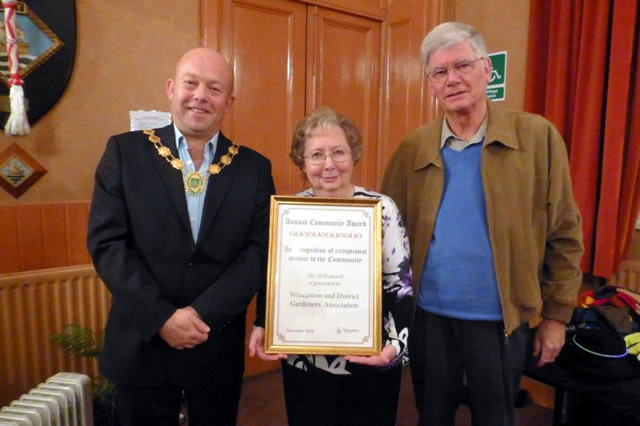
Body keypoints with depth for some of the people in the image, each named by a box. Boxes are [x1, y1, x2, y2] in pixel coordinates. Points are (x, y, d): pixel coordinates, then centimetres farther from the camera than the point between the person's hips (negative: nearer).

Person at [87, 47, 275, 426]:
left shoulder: (254, 168, -2)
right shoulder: (125, 152, -3)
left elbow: (260, 251, -7)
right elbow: (106, 242, -8)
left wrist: (203, 314, -16)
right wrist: (161, 317, -15)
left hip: (219, 346, 1)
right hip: (141, 343, 0)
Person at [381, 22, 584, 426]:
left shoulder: (538, 137, -6)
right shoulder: (412, 149, -2)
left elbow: (564, 235, -3)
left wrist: (556, 314, -1)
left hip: (501, 320, -1)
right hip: (427, 317, 2)